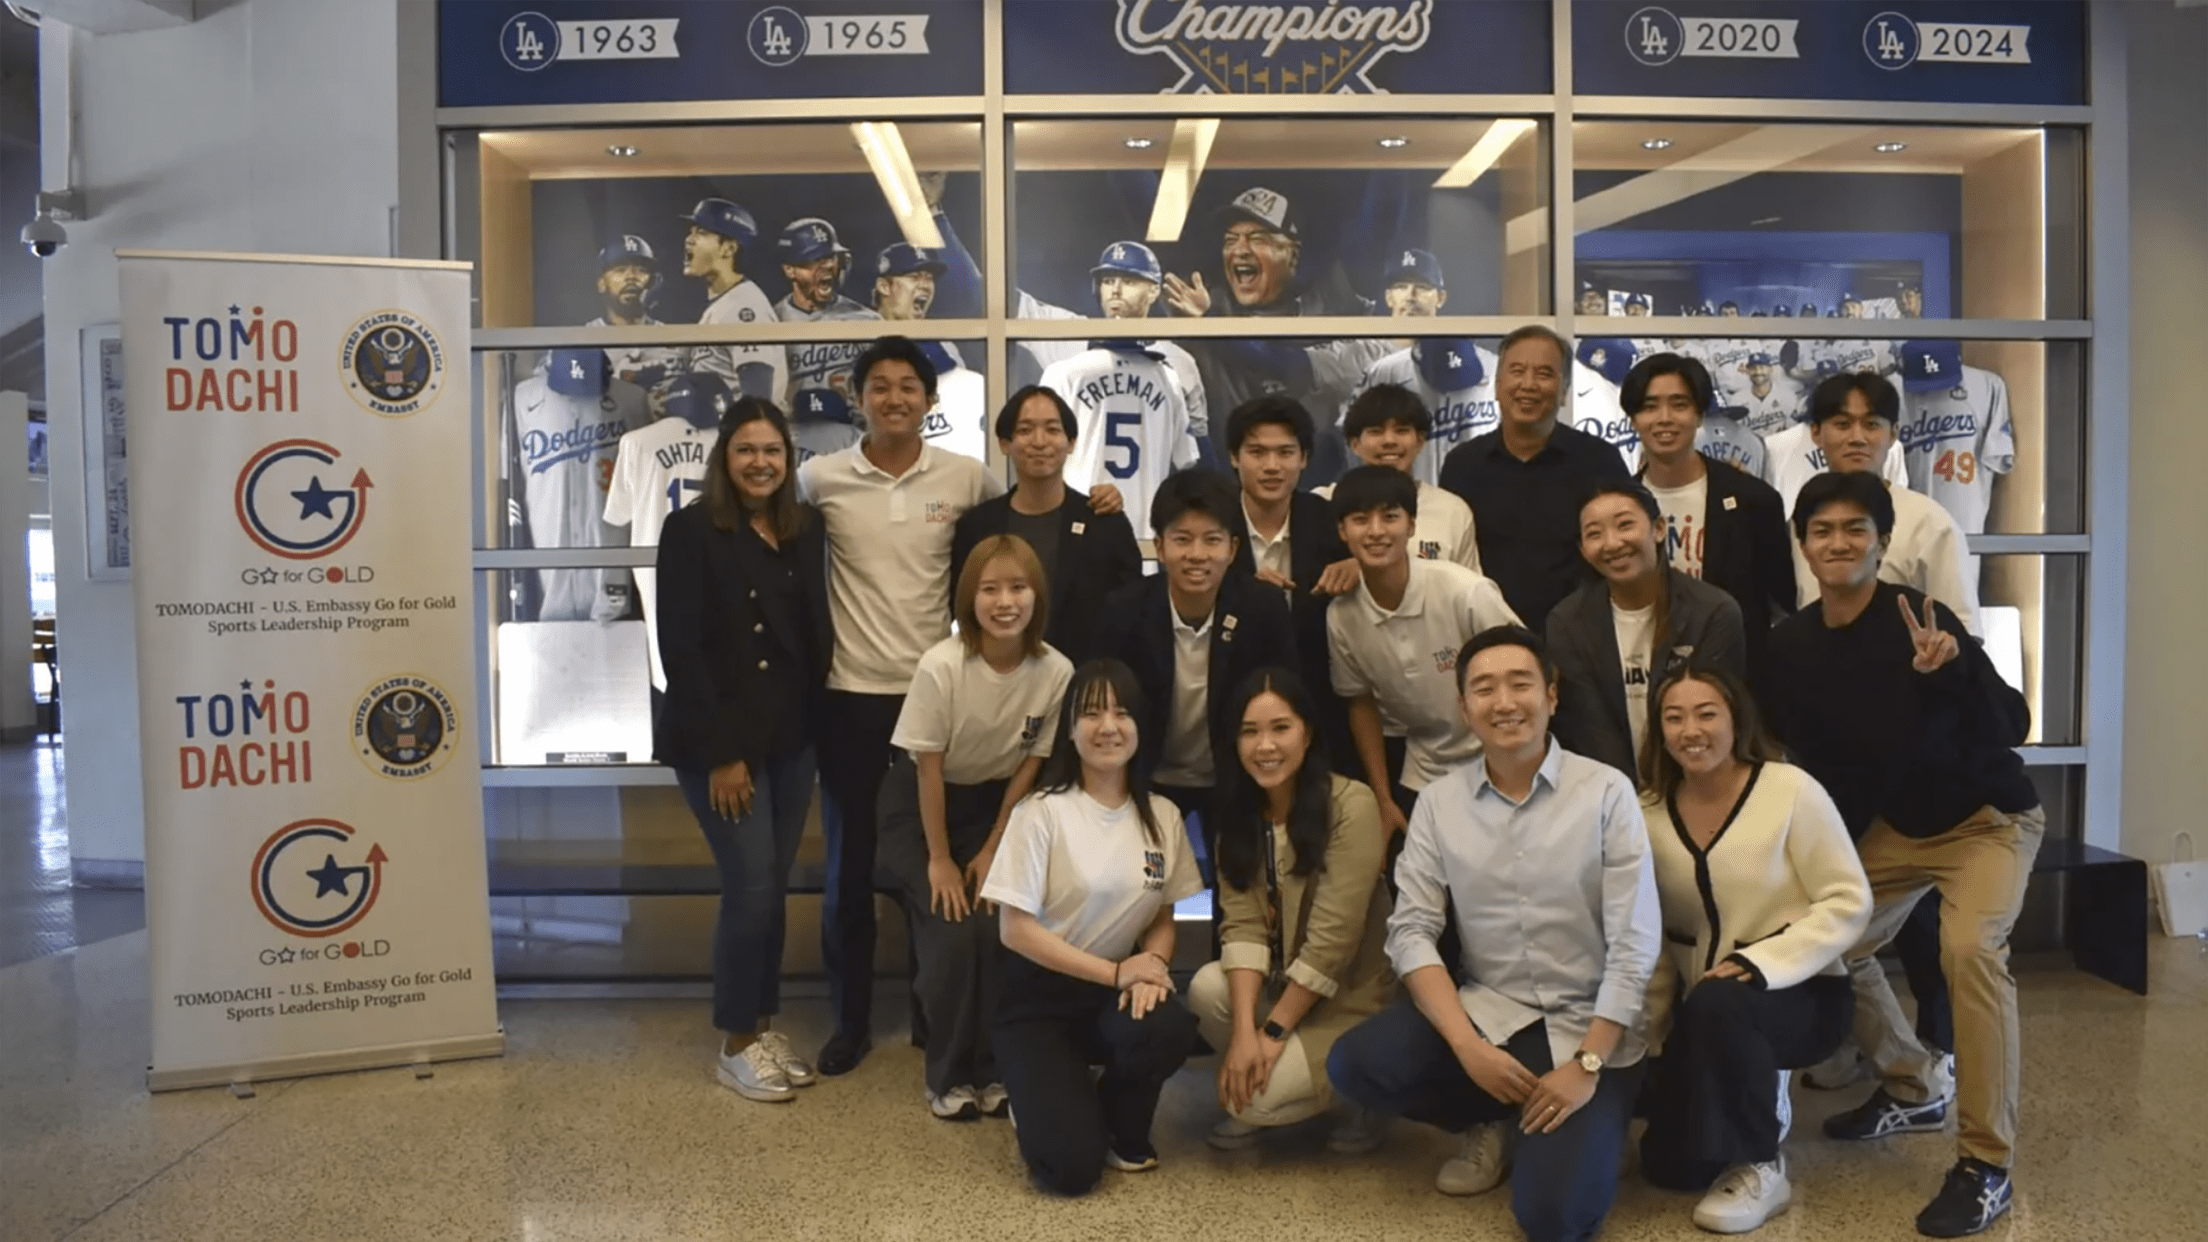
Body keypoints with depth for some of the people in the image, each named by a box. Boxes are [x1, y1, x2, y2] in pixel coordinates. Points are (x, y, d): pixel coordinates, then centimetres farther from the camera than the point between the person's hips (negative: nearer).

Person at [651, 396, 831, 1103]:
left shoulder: (806, 529, 6)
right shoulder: (691, 529, -9)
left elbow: (815, 632, 10)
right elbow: (679, 648, -13)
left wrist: (818, 725, 0)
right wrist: (720, 752, -16)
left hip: (792, 736, 5)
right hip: (718, 740, -5)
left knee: (771, 886, 10)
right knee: (751, 885, -5)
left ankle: (764, 1026, 24)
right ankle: (736, 1045, 11)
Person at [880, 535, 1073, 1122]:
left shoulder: (1056, 672, -19)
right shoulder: (941, 666, -27)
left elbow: (1030, 766, -7)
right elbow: (928, 767, -18)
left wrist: (990, 851, -4)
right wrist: (939, 859, -11)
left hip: (996, 803, 3)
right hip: (919, 803, -3)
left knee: (1005, 932, -9)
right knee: (955, 934, -13)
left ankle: (993, 1069, 12)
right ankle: (949, 1076, 8)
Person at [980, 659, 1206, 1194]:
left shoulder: (1162, 816, 0)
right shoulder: (1041, 811, -13)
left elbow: (1163, 920, 8)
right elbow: (1015, 929, -14)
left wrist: (1153, 965, -16)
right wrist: (1115, 971, -19)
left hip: (1116, 992, 4)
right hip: (1038, 995, -4)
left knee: (1170, 1030, -32)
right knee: (1071, 1166, -21)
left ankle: (1122, 1129, 3)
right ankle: (1047, 1100, 18)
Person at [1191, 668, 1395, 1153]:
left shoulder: (1351, 805, -20)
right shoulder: (1237, 813, -1)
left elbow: (1332, 939, -22)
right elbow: (1243, 925, -11)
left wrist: (1273, 1031, -19)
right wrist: (1244, 1031, -23)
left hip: (1346, 998, -6)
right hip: (1278, 984, 6)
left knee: (1258, 1098, -22)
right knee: (1206, 988, -23)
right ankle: (1251, 1098, 5)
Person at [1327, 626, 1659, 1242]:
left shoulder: (1607, 791, -9)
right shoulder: (1438, 802, -1)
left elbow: (1634, 945, -10)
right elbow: (1411, 932, -6)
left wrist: (1587, 1065, -16)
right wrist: (1468, 1046, -18)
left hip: (1589, 1026, -3)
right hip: (1487, 1010, 3)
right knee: (1355, 1064, -21)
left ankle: (1568, 1132, 16)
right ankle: (1488, 1123, 8)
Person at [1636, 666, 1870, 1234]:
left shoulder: (1791, 791, -15)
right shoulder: (1649, 812, -3)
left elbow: (1849, 903, -15)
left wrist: (1761, 964, -27)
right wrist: (1655, 1039, 5)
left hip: (1801, 994, -4)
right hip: (1703, 1010, 5)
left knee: (1719, 1003, -38)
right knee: (1668, 1165, -1)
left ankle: (1760, 1167, -15)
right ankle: (1755, 1098, 31)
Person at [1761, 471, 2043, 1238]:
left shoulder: (1919, 619, -23)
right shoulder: (1793, 642, -6)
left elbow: (2013, 729, -25)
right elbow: (1810, 753, 5)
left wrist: (1952, 669, -41)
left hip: (1985, 818, -6)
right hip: (1891, 824, 7)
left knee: (1970, 948, -27)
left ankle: (1986, 1165, -16)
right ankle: (1915, 1087, 30)